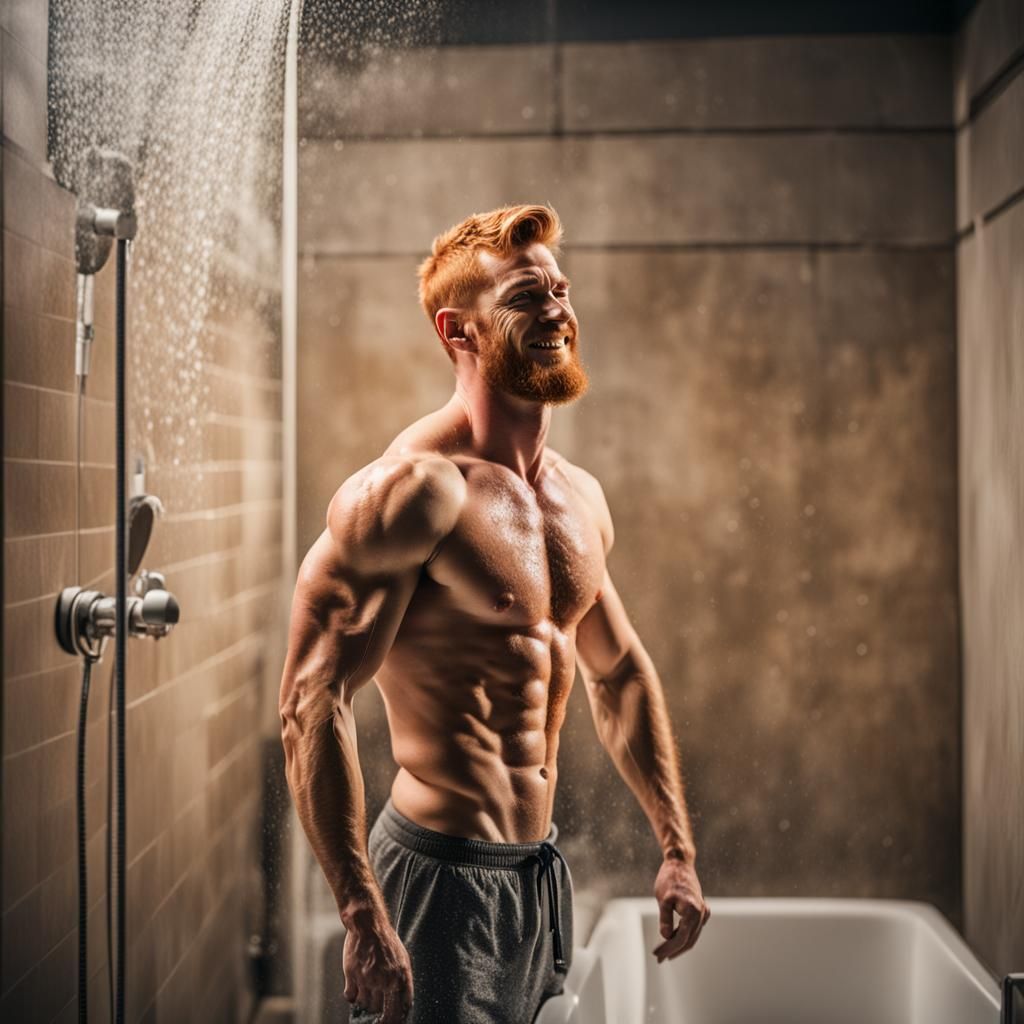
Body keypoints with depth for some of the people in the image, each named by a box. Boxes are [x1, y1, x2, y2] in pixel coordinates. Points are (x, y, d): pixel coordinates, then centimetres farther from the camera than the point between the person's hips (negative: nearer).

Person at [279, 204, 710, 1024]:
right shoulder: (416, 489, -17)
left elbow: (620, 673, 20)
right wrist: (363, 916, -27)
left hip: (541, 871, 8)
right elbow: (312, 703, -22)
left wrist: (678, 850, 16)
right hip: (444, 875, -8)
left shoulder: (580, 496, 9)